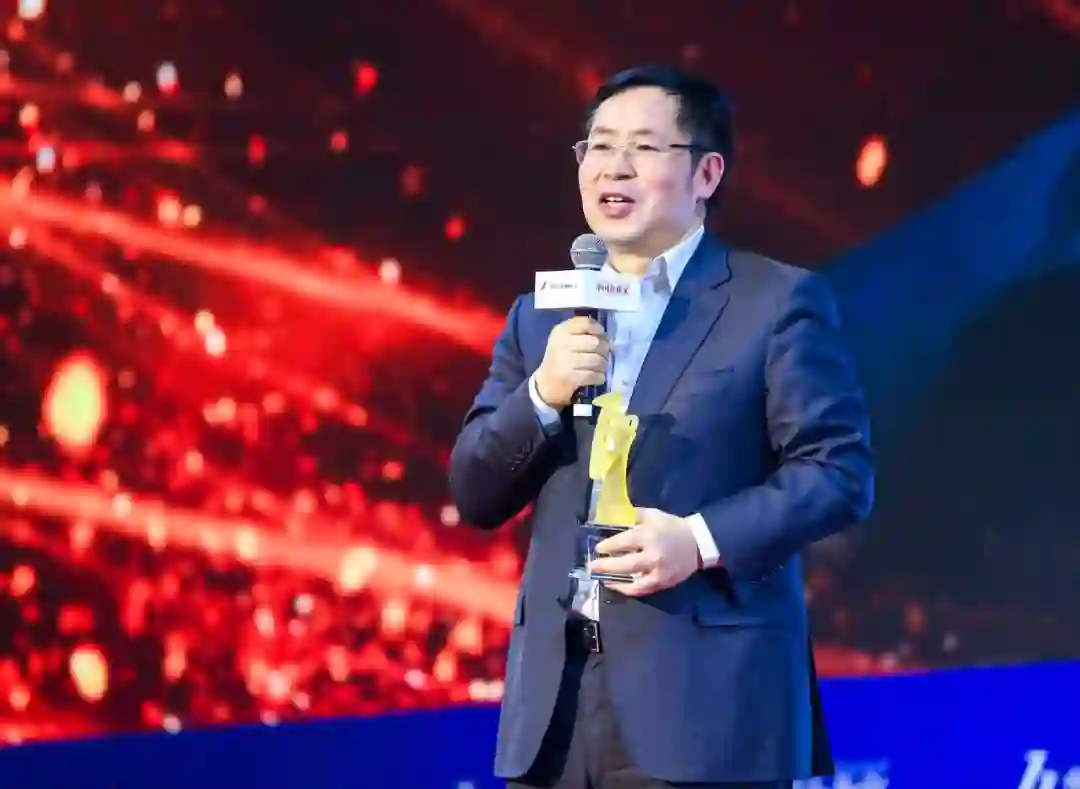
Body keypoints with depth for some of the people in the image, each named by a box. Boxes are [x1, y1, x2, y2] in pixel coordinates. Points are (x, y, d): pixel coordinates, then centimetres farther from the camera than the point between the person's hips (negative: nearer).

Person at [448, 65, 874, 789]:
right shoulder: (542, 317, 17)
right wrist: (543, 394, -5)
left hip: (706, 700, -5)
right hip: (555, 700, 5)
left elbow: (842, 471, -5)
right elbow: (475, 497, 13)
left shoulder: (778, 301, 2)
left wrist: (702, 539, -18)